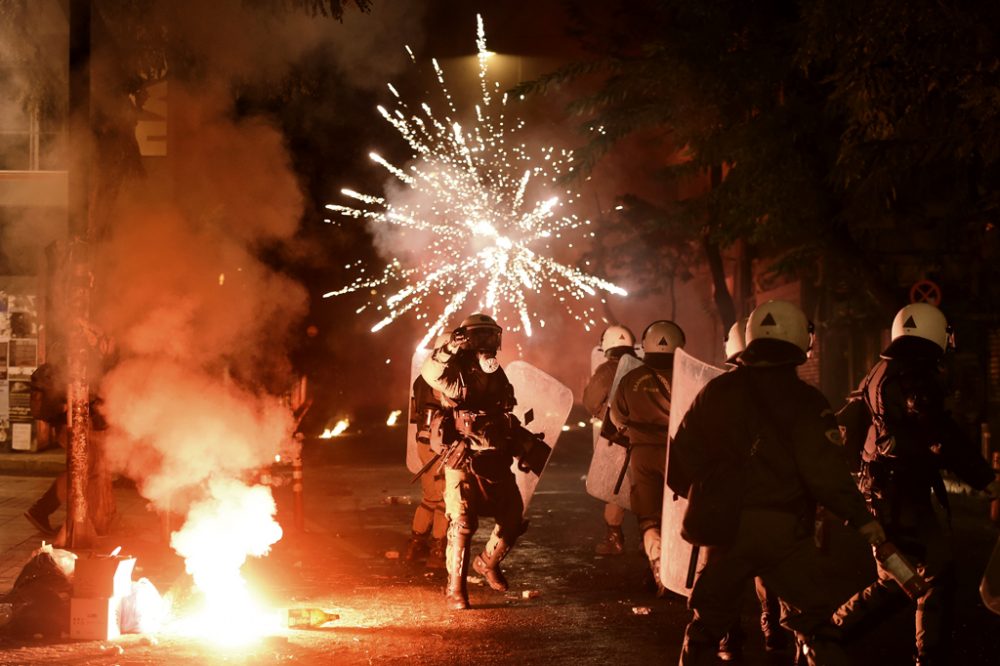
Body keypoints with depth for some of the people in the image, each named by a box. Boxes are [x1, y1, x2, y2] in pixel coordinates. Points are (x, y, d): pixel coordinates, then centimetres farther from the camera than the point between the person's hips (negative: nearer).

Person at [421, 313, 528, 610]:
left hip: (496, 461, 6)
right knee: (462, 522, -10)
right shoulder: (457, 373, -7)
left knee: (514, 516, 8)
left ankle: (488, 562, 33)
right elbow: (430, 371, -26)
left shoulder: (498, 375, 11)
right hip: (463, 460, -6)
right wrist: (453, 346, -29)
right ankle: (455, 589, 0)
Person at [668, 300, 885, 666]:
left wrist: (701, 497, 24)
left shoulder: (716, 392, 3)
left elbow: (681, 457, 6)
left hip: (728, 526, 2)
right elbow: (824, 469, -15)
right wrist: (860, 517, -7)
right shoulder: (806, 401, -7)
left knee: (708, 621, 14)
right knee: (813, 620, 8)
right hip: (785, 529, -2)